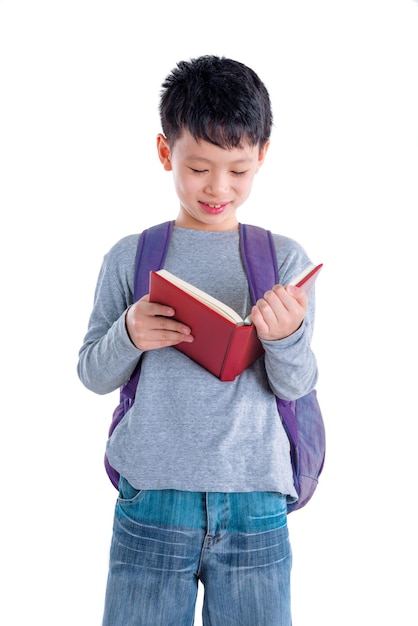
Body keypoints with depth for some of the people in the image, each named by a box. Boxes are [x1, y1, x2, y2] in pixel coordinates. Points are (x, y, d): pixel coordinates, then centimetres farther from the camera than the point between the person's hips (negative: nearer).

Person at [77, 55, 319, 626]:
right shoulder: (130, 257, 1)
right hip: (151, 501, 0)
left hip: (256, 506, 1)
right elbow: (92, 374, 5)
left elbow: (296, 386, -1)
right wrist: (129, 337, -15)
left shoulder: (285, 259, 1)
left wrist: (286, 339, -22)